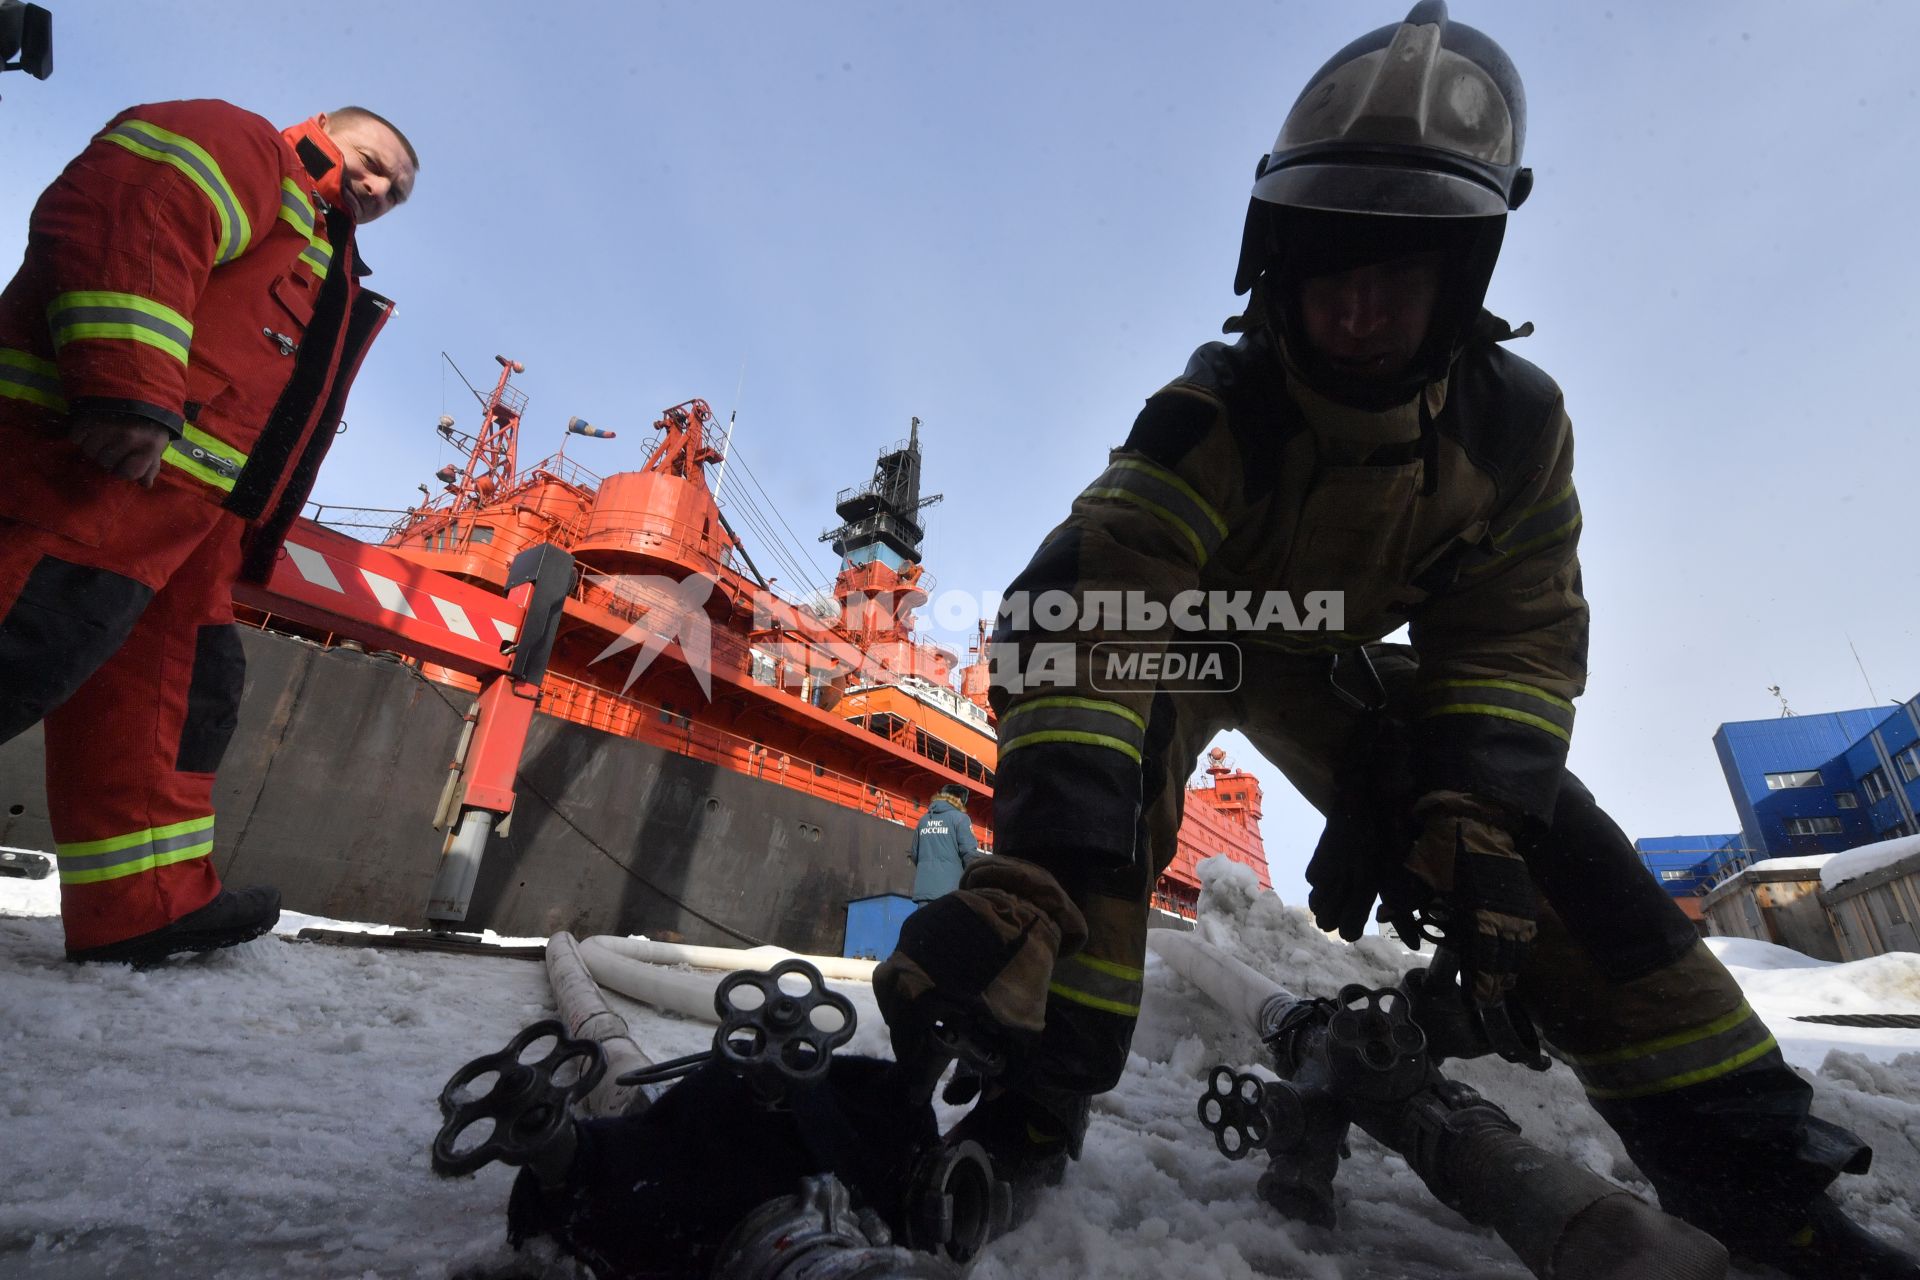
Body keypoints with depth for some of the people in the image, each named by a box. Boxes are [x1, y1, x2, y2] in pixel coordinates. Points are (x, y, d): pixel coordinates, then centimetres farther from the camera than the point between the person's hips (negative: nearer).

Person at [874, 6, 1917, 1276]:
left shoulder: (1516, 424, -17)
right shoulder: (1214, 415, -32)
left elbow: (1521, 635, -11)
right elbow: (1092, 607, -45)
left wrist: (1468, 810, -27)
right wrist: (1040, 857, -56)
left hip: (1328, 661, 4)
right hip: (1174, 640, -3)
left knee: (1540, 837, -11)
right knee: (1103, 788, -36)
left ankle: (1746, 1164, 5)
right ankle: (1021, 1112, -30)